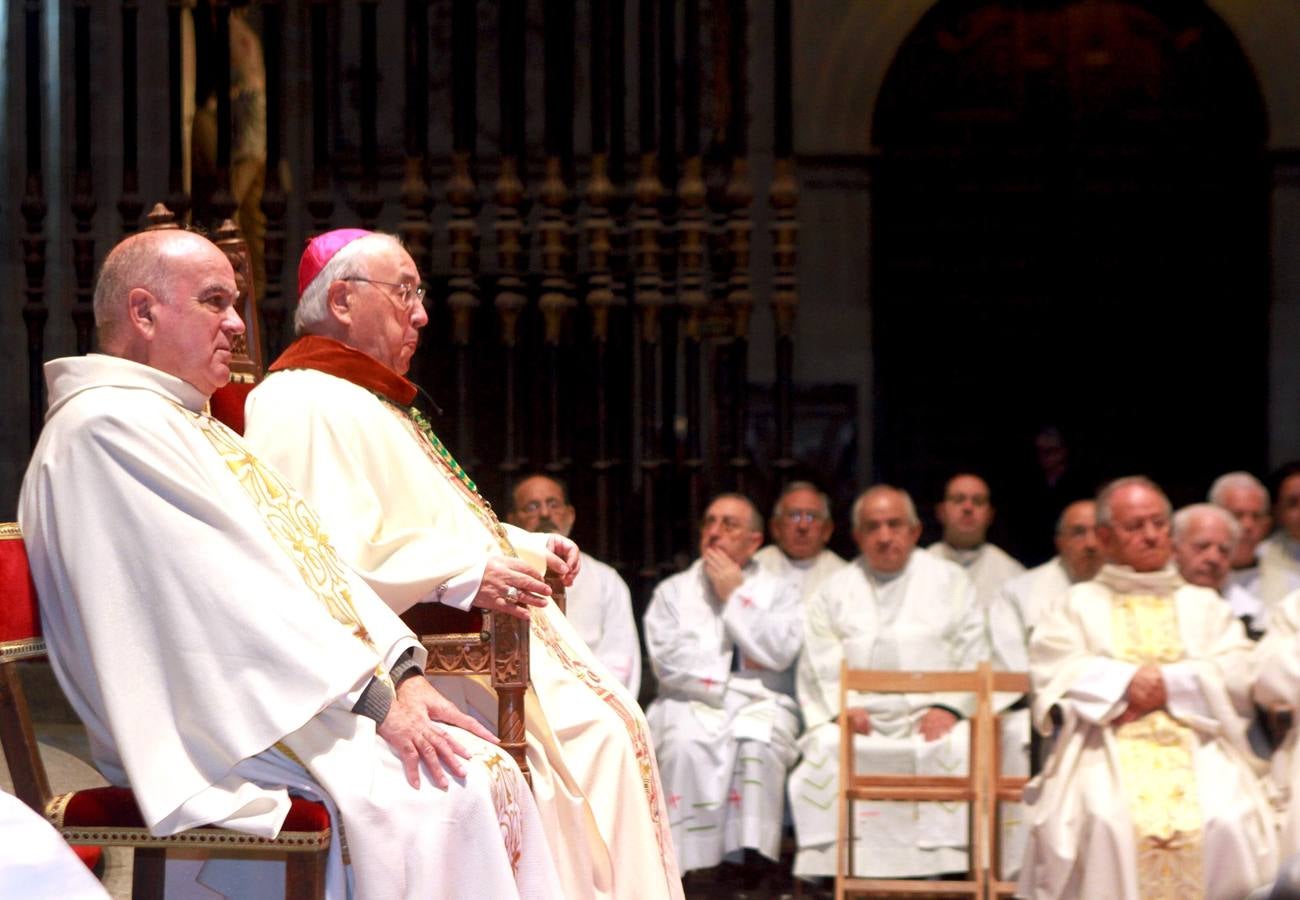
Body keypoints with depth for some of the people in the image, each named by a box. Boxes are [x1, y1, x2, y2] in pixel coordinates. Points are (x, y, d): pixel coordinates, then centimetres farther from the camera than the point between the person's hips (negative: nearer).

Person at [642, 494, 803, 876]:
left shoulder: (777, 592, 14)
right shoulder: (673, 591, 15)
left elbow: (780, 652, -5)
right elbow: (668, 659, 0)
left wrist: (735, 595, -1)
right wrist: (738, 662, -1)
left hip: (759, 704, 0)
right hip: (691, 704, 0)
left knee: (757, 748, -35)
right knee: (686, 748, -34)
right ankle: (690, 873, -35)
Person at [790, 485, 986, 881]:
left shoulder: (949, 581, 17)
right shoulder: (834, 591, 20)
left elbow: (974, 659, 8)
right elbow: (819, 666, 9)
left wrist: (949, 707, -9)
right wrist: (841, 708, -11)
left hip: (931, 716, -1)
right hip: (859, 717, 1)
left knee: (955, 750, -33)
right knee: (826, 750, -30)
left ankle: (945, 863, -32)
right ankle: (830, 865, -28)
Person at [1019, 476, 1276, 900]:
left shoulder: (1205, 605, 25)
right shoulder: (1079, 603, 21)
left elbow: (1237, 675, 7)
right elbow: (1052, 671, 2)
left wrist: (1168, 683, -6)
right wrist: (1126, 682, -9)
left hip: (1198, 749, 1)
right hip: (1107, 750, -1)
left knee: (1225, 821, -30)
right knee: (1104, 822, -34)